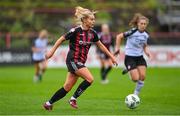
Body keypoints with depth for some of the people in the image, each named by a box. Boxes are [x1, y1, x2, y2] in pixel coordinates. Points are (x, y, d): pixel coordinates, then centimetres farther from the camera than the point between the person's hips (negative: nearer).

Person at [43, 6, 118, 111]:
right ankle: (73, 99, -6)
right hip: (73, 60, -7)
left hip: (81, 62, 7)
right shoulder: (76, 31, -15)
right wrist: (52, 51, -2)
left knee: (67, 87, 6)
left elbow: (100, 45, 16)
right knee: (90, 79, -19)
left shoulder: (92, 33, 3)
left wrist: (111, 56, 15)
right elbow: (61, 39, -5)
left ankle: (49, 103, 17)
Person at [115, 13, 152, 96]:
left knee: (142, 77, -9)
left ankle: (136, 94, 14)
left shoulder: (146, 35, 1)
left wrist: (147, 52, -2)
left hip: (140, 57, 5)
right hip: (130, 57, -5)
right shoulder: (132, 32, -18)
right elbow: (119, 36, -11)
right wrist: (117, 47, -10)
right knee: (136, 79, -11)